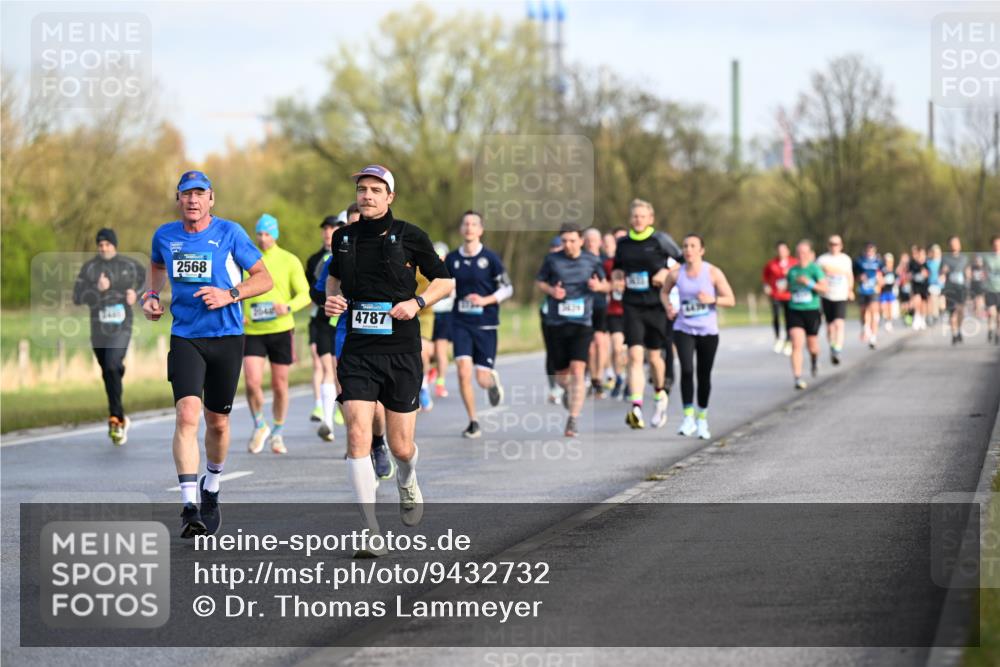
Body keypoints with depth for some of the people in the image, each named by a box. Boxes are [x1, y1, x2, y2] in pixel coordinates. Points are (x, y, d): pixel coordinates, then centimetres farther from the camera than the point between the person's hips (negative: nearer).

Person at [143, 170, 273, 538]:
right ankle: (189, 507, -23)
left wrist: (229, 294, -17)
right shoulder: (165, 236, 4)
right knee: (187, 415, -19)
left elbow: (264, 279, -1)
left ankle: (211, 488, 37)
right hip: (185, 338, 0)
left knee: (217, 423, 10)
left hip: (226, 338, 0)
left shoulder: (229, 233, -5)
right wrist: (151, 295, 8)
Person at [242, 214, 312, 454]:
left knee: (280, 385, 7)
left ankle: (278, 434, 24)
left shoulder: (290, 261, 1)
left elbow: (305, 295, -3)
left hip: (281, 329, 0)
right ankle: (259, 427, 10)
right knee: (252, 382, -13)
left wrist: (288, 307, -23)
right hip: (252, 332, 1)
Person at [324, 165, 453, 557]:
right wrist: (331, 299, 4)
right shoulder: (344, 238, 5)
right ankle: (371, 533, -14)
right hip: (357, 352, 2)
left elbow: (445, 281, 5)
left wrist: (417, 302, -12)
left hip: (401, 352, -2)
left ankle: (407, 484, 44)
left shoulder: (409, 237, -3)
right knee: (358, 435, -16)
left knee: (400, 447, 4)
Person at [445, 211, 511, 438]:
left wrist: (485, 300, -16)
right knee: (463, 372, -15)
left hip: (486, 325, -2)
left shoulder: (490, 258, -5)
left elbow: (507, 289, -3)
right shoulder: (451, 259, 3)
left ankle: (493, 380, 38)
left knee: (482, 379, -2)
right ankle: (473, 422, -1)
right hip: (461, 324, 2)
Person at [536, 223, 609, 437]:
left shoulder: (592, 261, 4)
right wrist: (551, 290, -9)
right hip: (557, 324, 1)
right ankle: (568, 391, 45)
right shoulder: (552, 260, 2)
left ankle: (573, 420, -12)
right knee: (561, 374, 8)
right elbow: (539, 281, 12)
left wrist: (599, 286, -9)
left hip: (582, 324, -1)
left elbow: (606, 284, 15)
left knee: (577, 371, -15)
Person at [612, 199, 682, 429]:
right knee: (635, 355, -12)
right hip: (632, 306, 2)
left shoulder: (661, 240, -3)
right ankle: (636, 408, -20)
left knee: (654, 356, 8)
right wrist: (616, 275, 1)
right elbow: (617, 267, 23)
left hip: (656, 306, -2)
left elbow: (682, 262, 5)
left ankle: (660, 395, 38)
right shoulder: (623, 243, 8)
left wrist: (668, 274, -12)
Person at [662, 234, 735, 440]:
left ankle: (702, 418, 27)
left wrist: (712, 300, -22)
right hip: (683, 329, 0)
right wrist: (668, 306, -3)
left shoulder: (713, 273, -6)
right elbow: (664, 292, 17)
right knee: (686, 369, -20)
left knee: (704, 375, 9)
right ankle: (688, 416, -16)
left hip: (708, 331, 0)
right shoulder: (676, 273, -2)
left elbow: (731, 300, -4)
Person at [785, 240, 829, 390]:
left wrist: (810, 283, -25)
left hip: (812, 311, -2)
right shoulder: (792, 271, 6)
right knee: (797, 344, -14)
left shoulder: (815, 269, -7)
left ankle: (815, 360, 49)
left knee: (812, 345, 12)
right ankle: (798, 378, -16)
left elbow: (825, 289, -16)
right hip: (795, 311, 2)